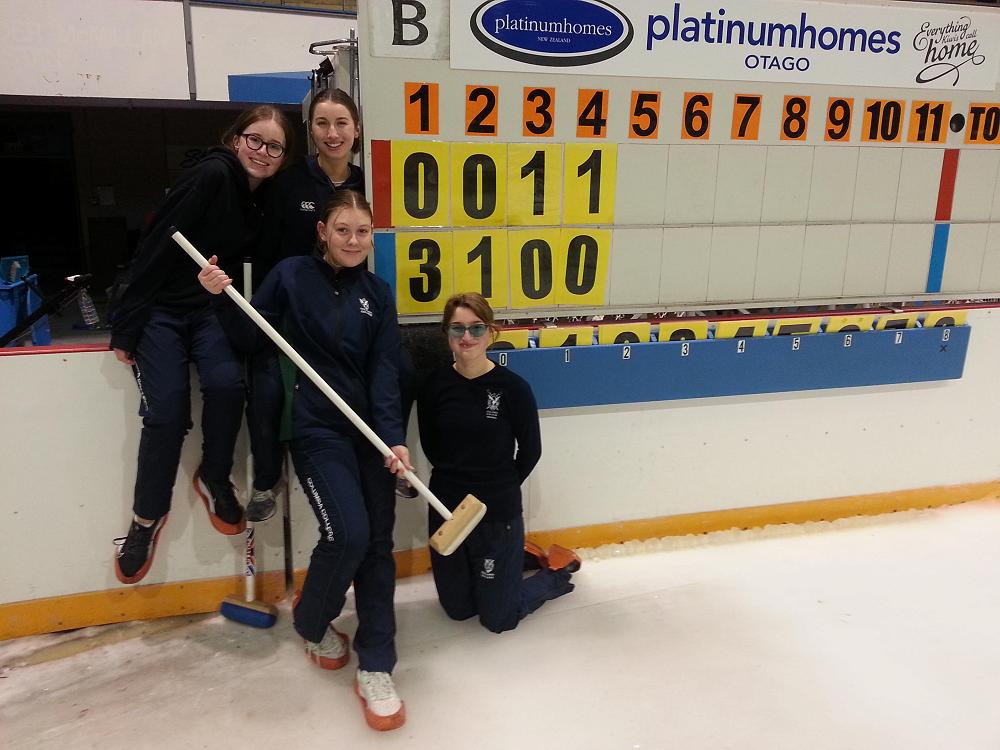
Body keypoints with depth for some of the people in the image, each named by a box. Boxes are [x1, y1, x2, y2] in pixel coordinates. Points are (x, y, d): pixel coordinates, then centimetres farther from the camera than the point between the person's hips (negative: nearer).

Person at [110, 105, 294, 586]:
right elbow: (156, 248, -19)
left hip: (213, 309, 4)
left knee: (227, 383, -20)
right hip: (160, 307, -4)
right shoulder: (212, 175, -17)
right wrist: (125, 327, -18)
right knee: (166, 412, -11)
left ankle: (214, 479, 4)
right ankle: (147, 516, 9)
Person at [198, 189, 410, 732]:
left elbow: (384, 371, 0)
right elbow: (251, 341, 3)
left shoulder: (377, 292, 7)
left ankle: (375, 668, 12)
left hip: (369, 428, 4)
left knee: (378, 542, 1)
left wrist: (393, 438, -11)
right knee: (347, 533, -15)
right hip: (317, 428, -3)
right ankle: (312, 623, 18)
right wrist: (222, 298, -14)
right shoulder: (291, 276, -1)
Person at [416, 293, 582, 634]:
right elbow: (430, 446, 5)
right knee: (457, 609, 20)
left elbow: (530, 451, -4)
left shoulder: (513, 387, -16)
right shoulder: (435, 385, -8)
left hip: (499, 513, -3)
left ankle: (557, 570, 33)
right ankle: (513, 557, 41)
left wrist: (500, 488, 4)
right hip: (446, 508, 4)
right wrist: (458, 480, 4)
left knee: (497, 619, 10)